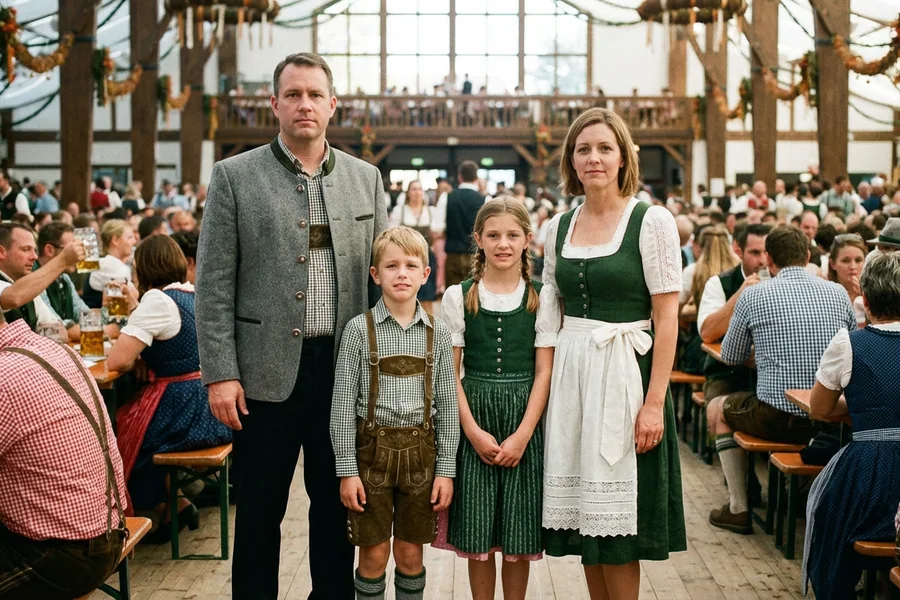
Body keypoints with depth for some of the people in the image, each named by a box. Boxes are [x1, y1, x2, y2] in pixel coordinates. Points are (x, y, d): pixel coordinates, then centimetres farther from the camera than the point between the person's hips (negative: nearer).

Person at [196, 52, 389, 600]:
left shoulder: (366, 178, 8)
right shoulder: (234, 176, 0)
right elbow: (214, 284, -3)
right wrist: (220, 373, -9)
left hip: (345, 370, 3)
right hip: (266, 371, -2)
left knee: (337, 507, 13)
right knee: (259, 512, 8)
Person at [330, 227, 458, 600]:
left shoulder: (437, 333, 2)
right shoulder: (360, 329, -4)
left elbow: (447, 406, 4)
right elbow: (343, 404, -4)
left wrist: (445, 469, 0)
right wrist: (347, 470, -8)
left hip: (420, 450, 2)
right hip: (373, 448, -2)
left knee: (411, 552, 10)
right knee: (374, 554, 5)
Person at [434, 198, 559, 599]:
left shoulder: (542, 298, 2)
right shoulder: (458, 297, 2)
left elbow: (544, 371, -2)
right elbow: (449, 371, 0)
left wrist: (522, 435, -11)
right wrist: (474, 431, -10)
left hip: (524, 420, 0)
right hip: (473, 419, 0)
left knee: (519, 535, 6)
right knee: (477, 534, 4)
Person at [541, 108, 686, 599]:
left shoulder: (652, 221, -7)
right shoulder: (559, 227, 9)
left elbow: (667, 318, -10)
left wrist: (655, 402, -16)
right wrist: (547, 384, 8)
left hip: (625, 372, -5)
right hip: (570, 374, 5)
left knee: (616, 518, 1)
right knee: (584, 513, 11)